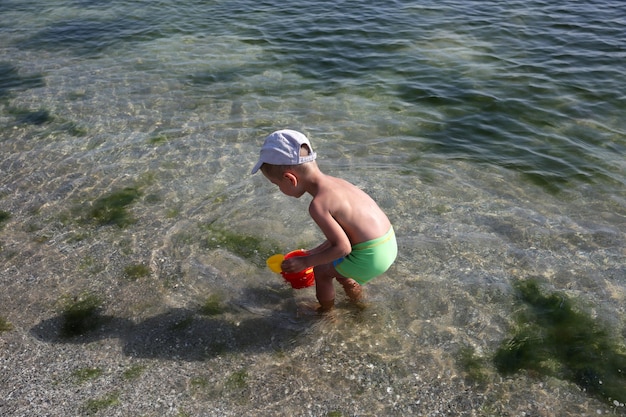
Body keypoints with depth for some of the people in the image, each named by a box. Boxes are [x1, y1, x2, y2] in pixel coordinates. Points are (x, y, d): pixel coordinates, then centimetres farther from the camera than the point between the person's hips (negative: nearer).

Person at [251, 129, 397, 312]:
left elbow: (342, 248, -20)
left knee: (321, 270, 13)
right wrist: (319, 250, 20)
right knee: (333, 263, 30)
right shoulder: (334, 181, 5)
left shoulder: (318, 204, -21)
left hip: (372, 256, -8)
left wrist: (306, 261, -9)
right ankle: (356, 297, 51)